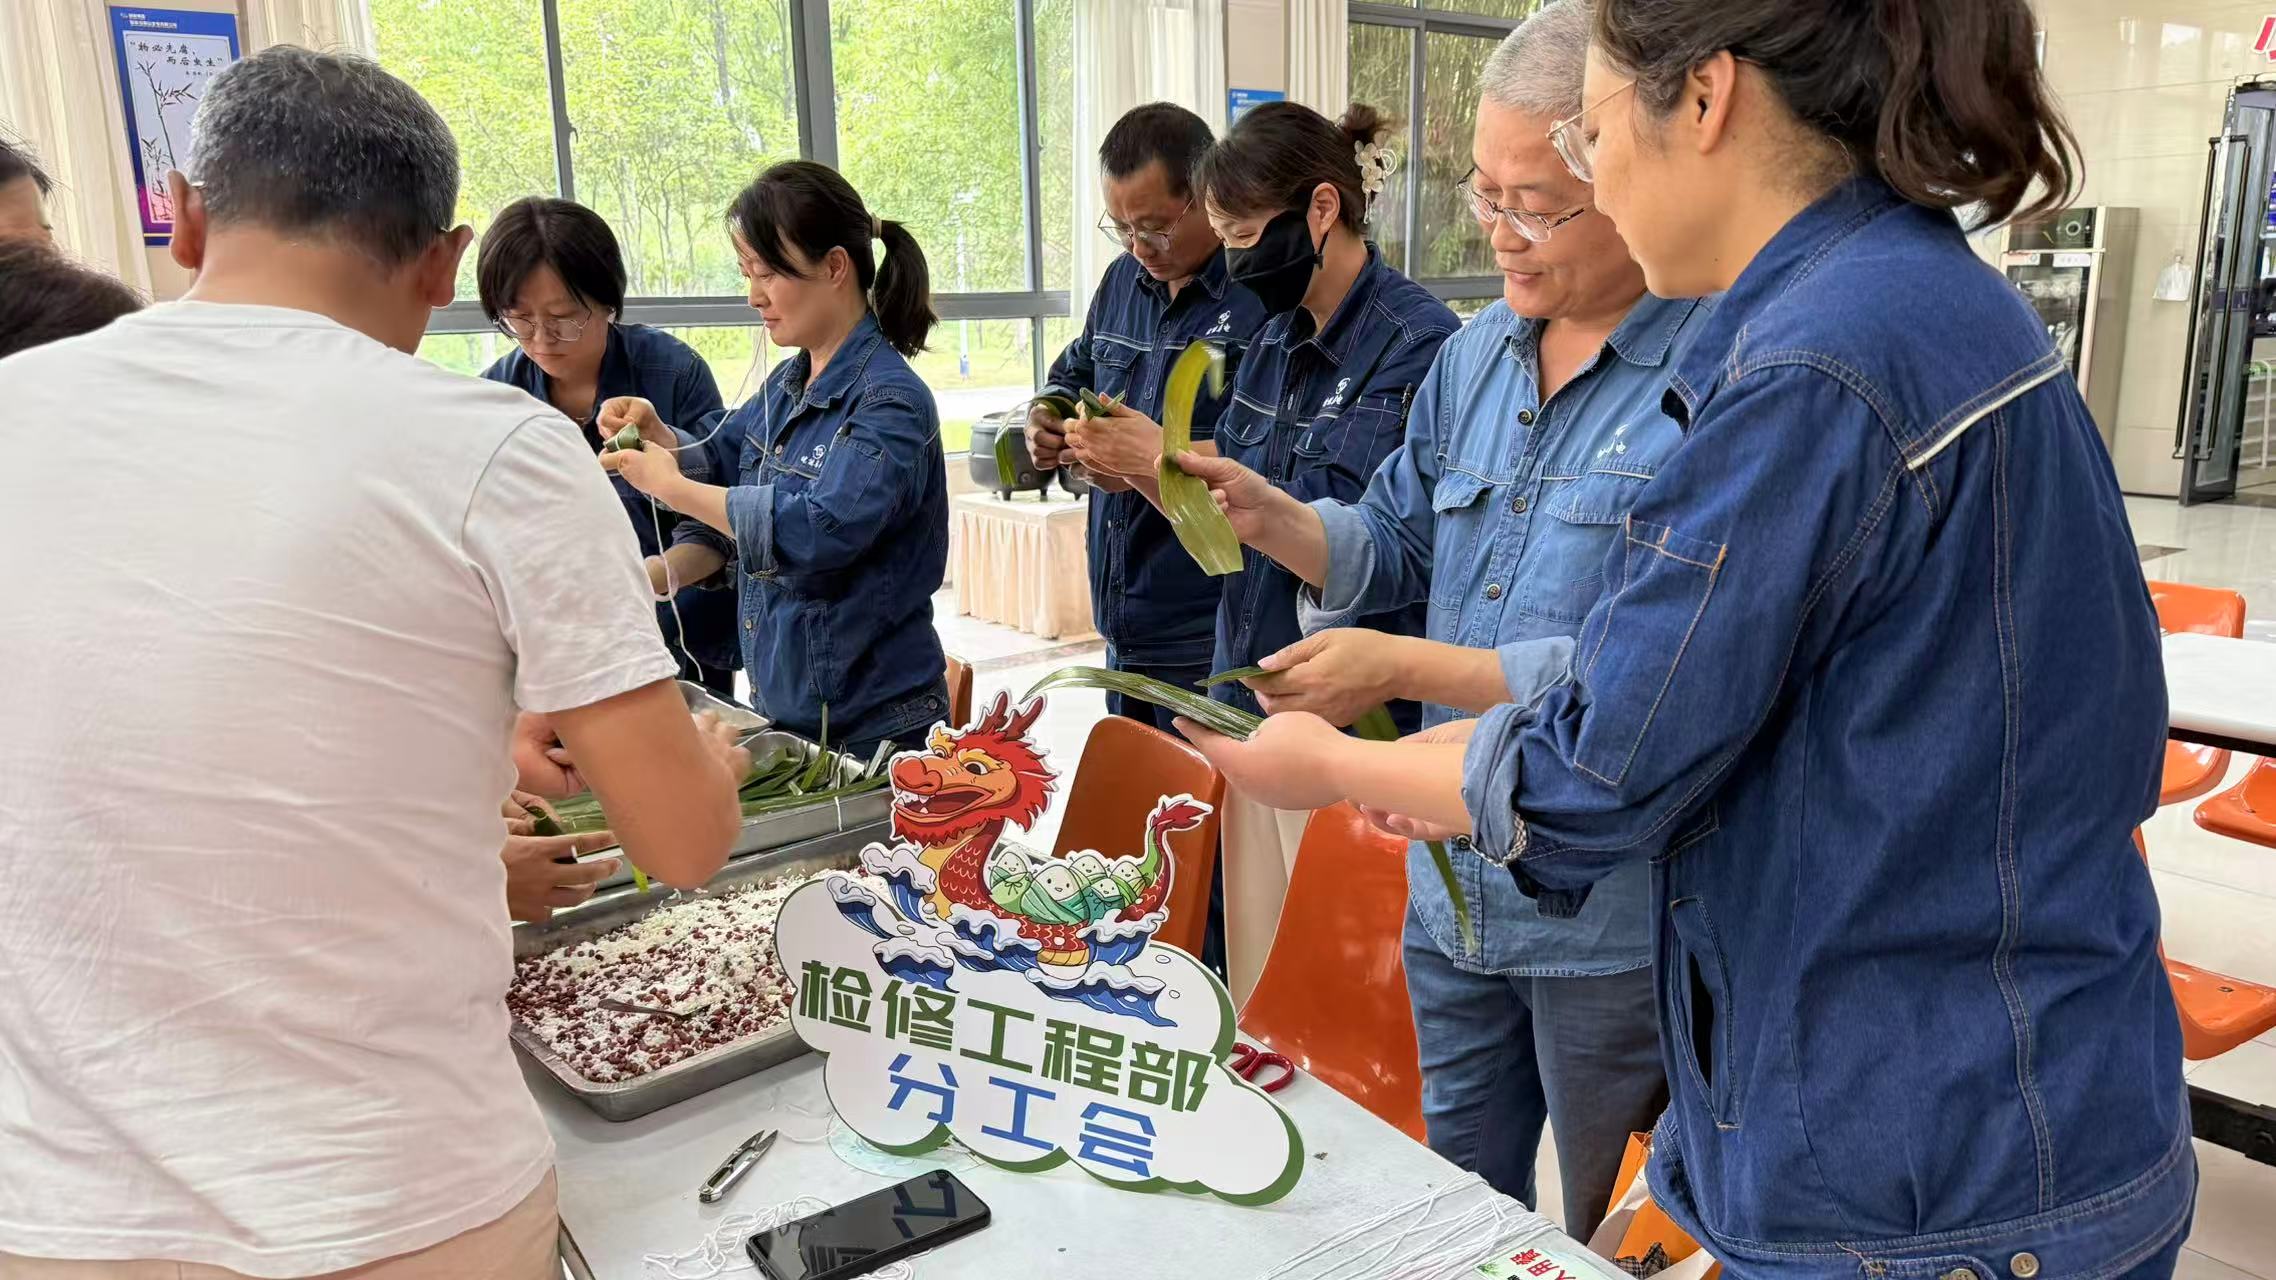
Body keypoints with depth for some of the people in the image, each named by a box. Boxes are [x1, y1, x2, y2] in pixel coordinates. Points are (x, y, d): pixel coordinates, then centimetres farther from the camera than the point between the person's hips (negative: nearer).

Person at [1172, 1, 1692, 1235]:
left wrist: (1406, 669, -26)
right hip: (1452, 882, 6)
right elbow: (1398, 542, 11)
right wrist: (1270, 517, -8)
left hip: (1615, 913, -6)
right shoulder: (1475, 355, 5)